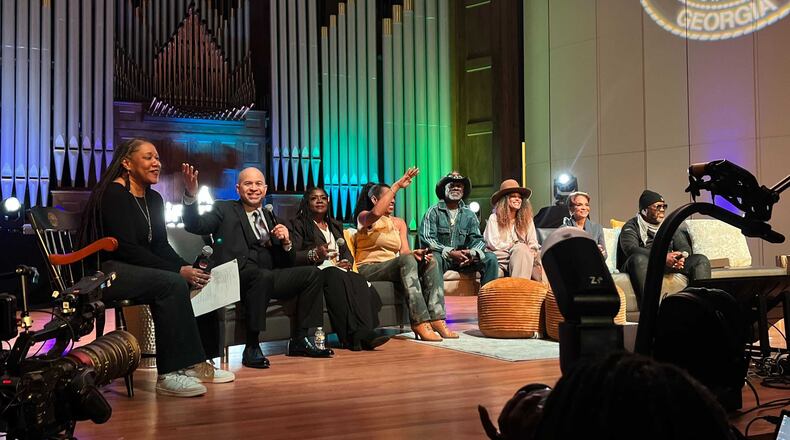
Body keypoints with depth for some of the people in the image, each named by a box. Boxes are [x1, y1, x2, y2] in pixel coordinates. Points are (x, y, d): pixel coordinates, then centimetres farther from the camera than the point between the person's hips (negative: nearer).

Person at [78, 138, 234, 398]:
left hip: (135, 270, 9)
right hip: (104, 272, -9)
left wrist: (188, 268, -10)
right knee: (173, 284, -29)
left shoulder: (154, 199, 15)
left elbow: (160, 246, 11)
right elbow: (125, 248, -20)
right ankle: (168, 374, -27)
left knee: (197, 282, -11)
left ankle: (194, 364, -8)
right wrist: (179, 270, -23)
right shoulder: (114, 194, -12)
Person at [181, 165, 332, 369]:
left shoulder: (270, 217, 26)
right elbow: (194, 225, -6)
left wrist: (286, 242, 2)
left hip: (268, 277, 6)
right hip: (236, 276, -6)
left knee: (313, 273, -10)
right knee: (263, 276, -37)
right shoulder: (224, 210, 13)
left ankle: (300, 340, -6)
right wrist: (190, 196, -22)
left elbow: (285, 264, 23)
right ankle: (252, 348, -29)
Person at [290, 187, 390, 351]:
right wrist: (315, 254, -21)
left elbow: (346, 251, 23)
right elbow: (293, 256, -3)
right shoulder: (298, 224, 10)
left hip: (339, 270, 5)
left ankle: (365, 334, -43)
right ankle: (355, 336, -45)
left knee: (360, 282, -30)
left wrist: (347, 262, -2)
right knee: (336, 276, -39)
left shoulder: (336, 225, 30)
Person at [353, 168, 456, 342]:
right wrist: (397, 185, -22)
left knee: (430, 262, -18)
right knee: (407, 260, -34)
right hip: (368, 269, -6)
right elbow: (375, 213, -25)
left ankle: (436, 319, -32)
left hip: (393, 268, 6)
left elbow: (404, 251, 8)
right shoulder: (363, 217, 2)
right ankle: (419, 322, -44)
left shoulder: (399, 223, 20)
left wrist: (415, 253, -17)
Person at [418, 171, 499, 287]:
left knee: (490, 258, -17)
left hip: (463, 259, 4)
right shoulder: (434, 212, 1)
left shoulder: (469, 214, 14)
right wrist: (450, 253, -23)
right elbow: (426, 239, -10)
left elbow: (478, 239, 7)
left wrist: (472, 253, -19)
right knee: (435, 258, -37)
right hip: (442, 257, -4)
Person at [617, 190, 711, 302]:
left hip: (668, 265, 5)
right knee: (639, 258, -38)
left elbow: (685, 246, 16)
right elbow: (631, 249, -13)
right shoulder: (632, 226, 6)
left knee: (701, 260, -13)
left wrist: (682, 257, -12)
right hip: (644, 266, -5)